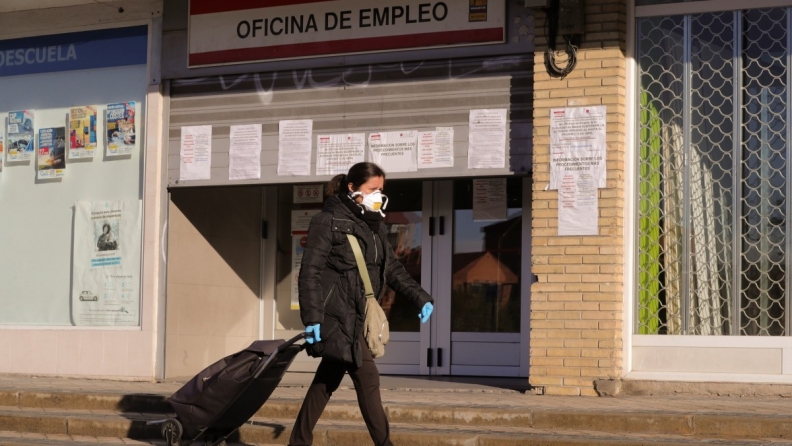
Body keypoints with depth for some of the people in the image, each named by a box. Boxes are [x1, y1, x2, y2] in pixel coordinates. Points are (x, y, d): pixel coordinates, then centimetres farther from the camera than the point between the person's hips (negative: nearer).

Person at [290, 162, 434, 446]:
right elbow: (310, 272, -12)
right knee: (367, 378, -10)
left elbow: (393, 269, 18)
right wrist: (312, 316, -20)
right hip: (336, 315, -8)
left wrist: (421, 298, 5)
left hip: (357, 317, 8)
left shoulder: (375, 226, 16)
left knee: (327, 381, 12)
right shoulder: (328, 222, -8)